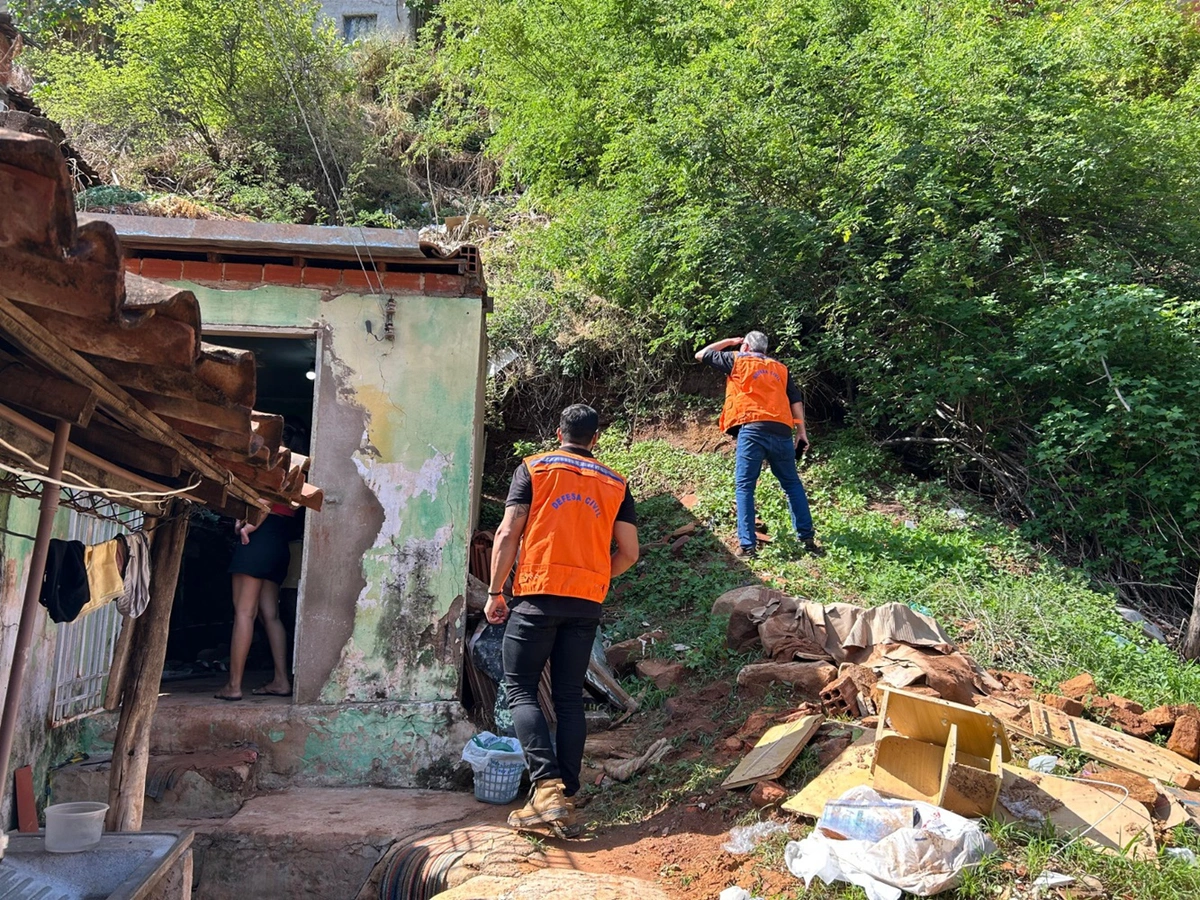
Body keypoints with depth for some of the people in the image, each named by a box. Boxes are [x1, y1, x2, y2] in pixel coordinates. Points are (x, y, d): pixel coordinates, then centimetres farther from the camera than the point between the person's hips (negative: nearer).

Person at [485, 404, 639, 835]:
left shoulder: (533, 468, 4)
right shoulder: (615, 484, 12)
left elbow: (508, 534, -4)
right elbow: (629, 553, 8)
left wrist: (495, 592, 2)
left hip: (538, 594, -3)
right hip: (587, 604, 3)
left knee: (521, 689, 3)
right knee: (570, 698, 10)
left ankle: (547, 786, -12)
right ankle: (566, 799, 10)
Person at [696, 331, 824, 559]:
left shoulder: (737, 360, 14)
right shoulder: (780, 368, 24)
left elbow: (701, 355, 23)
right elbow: (796, 400, 14)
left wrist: (728, 342, 34)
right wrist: (801, 432, 12)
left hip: (752, 430, -4)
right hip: (781, 432, 4)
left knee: (744, 487, 1)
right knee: (792, 484, 15)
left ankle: (748, 546, -4)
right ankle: (807, 538, 14)